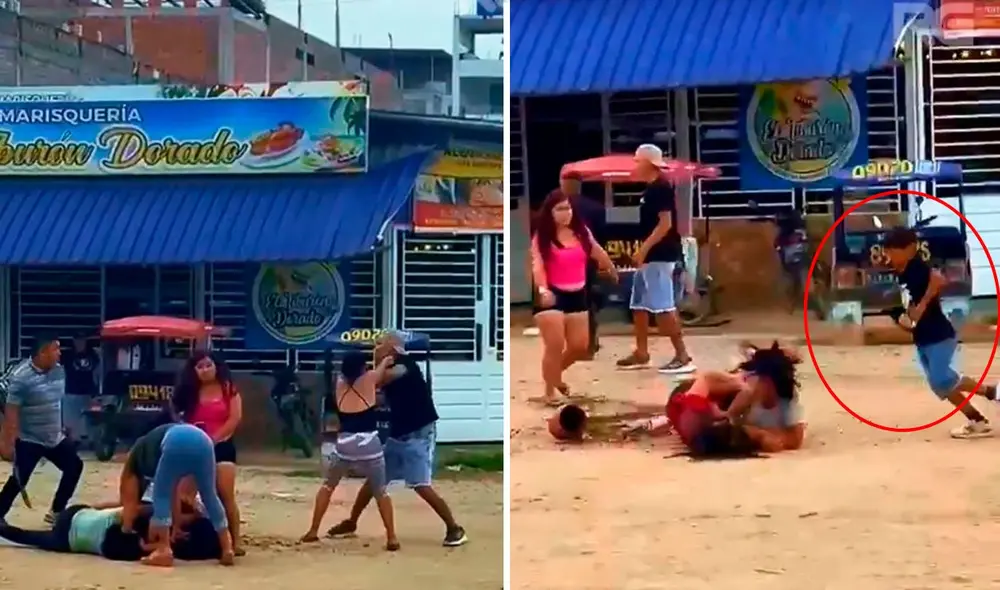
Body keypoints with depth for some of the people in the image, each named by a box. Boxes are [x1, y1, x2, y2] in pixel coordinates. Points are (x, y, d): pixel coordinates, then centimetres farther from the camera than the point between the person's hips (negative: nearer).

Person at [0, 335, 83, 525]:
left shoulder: (59, 371, 1)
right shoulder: (21, 377, -21)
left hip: (55, 437, 8)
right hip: (29, 440, -8)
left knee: (74, 466, 13)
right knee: (19, 480, -11)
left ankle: (56, 511, 26)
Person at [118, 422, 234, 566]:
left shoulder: (134, 460, 30)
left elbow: (129, 504, 29)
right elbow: (174, 496, 45)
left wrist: (126, 534, 39)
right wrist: (175, 530, 50)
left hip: (178, 442, -6)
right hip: (202, 439, 6)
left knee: (161, 497, 7)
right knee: (210, 496, 18)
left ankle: (164, 551, -3)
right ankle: (227, 549, 19)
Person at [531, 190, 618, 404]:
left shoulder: (581, 232, 6)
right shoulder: (542, 237, -9)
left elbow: (598, 253, 22)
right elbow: (537, 266, -21)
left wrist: (612, 270, 37)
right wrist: (543, 290, -38)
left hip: (577, 295, 6)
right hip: (553, 295, -6)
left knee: (580, 347, 8)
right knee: (555, 346, -12)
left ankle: (555, 374, 36)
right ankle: (550, 392, 3)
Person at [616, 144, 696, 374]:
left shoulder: (661, 188, -15)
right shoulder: (650, 189, 14)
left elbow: (665, 224, -21)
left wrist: (643, 249, -22)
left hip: (660, 257, -11)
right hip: (650, 256, 11)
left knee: (663, 307, -11)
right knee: (639, 305, 14)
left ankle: (682, 356, -8)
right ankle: (641, 354, 22)